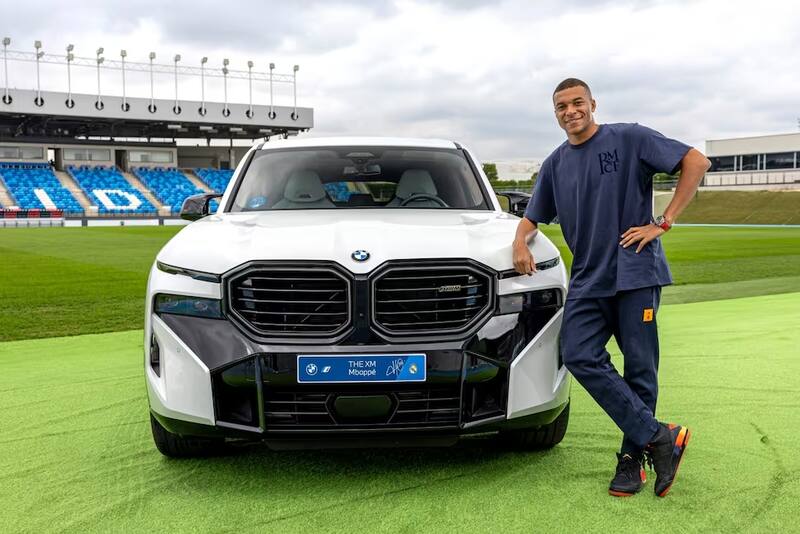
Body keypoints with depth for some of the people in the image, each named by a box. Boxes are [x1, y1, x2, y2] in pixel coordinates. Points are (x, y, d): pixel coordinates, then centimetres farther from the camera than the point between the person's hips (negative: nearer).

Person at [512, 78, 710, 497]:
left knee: (640, 368, -1)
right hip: (587, 278, 5)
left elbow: (696, 162, -4)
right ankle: (659, 436, -7)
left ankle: (633, 457, 12)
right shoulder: (555, 164, 15)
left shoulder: (629, 139, -1)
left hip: (635, 272, -4)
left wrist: (663, 223, -9)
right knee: (580, 357, -12)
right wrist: (520, 241, -1)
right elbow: (533, 217, 23)